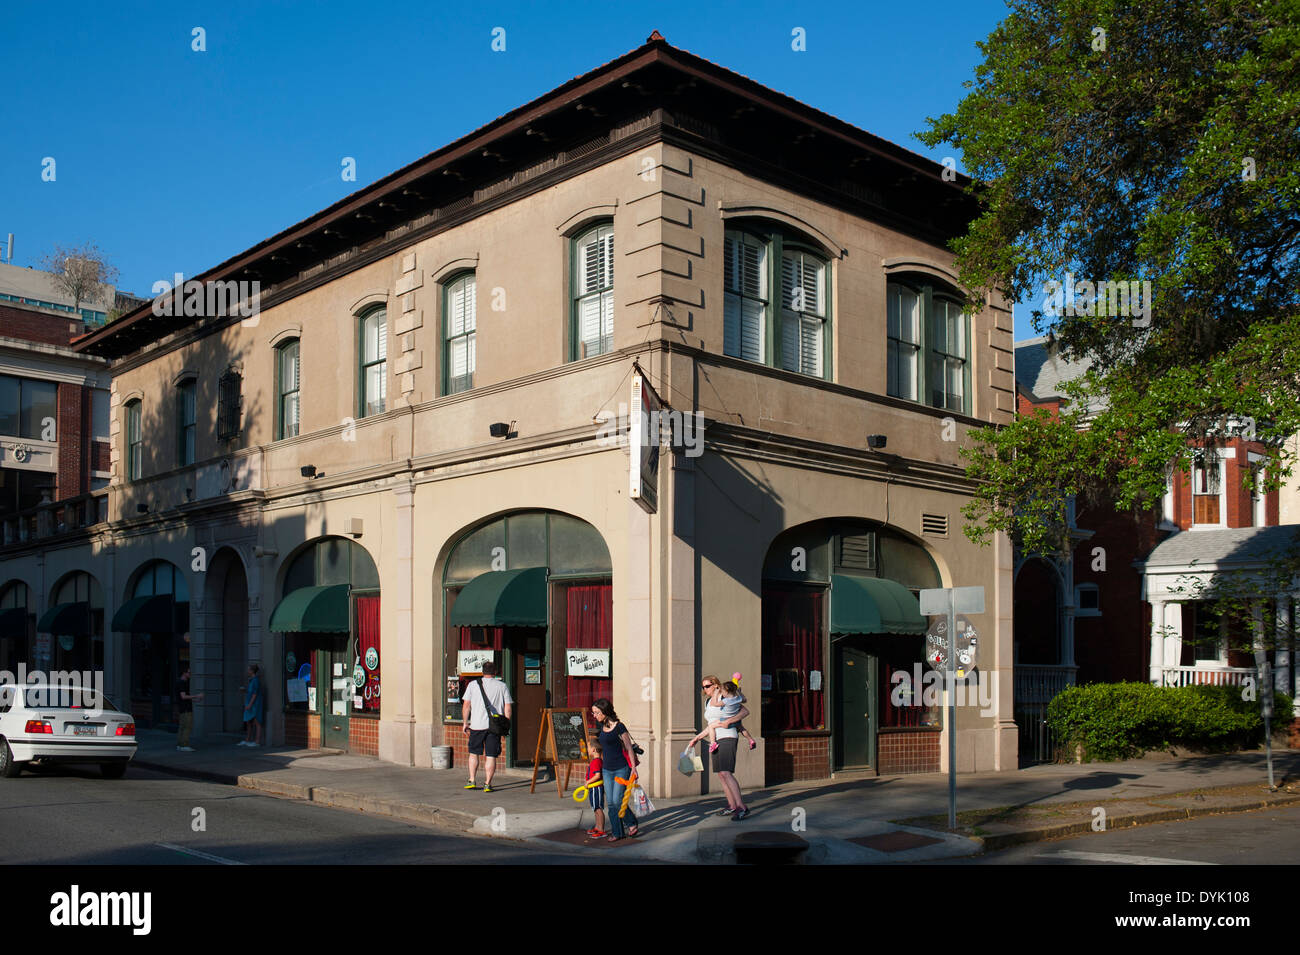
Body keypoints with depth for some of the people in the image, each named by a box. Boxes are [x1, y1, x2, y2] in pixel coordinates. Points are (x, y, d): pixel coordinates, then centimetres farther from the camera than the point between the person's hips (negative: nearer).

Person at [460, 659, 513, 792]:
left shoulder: (473, 684, 5)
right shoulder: (502, 686, 5)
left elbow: (466, 706, 4)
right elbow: (508, 708, 3)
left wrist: (465, 723, 12)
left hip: (477, 725, 0)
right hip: (495, 726, 0)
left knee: (474, 753, 15)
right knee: (491, 756, 4)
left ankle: (472, 781, 13)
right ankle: (487, 784, 2)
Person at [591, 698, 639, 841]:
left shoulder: (619, 727, -12)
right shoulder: (601, 727, 7)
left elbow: (629, 748, -8)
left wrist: (633, 767, -11)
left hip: (621, 769, -6)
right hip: (607, 770, 6)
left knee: (617, 801, -10)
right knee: (610, 803, 5)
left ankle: (631, 823, 15)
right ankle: (616, 832, 14)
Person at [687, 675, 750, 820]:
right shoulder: (708, 703, 17)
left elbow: (745, 711, -14)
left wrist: (728, 721, -23)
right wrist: (697, 738, 19)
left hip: (728, 738, -9)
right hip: (716, 740, 9)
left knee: (726, 773, -20)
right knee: (721, 775, 8)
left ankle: (742, 807, -22)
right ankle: (732, 806, 18)